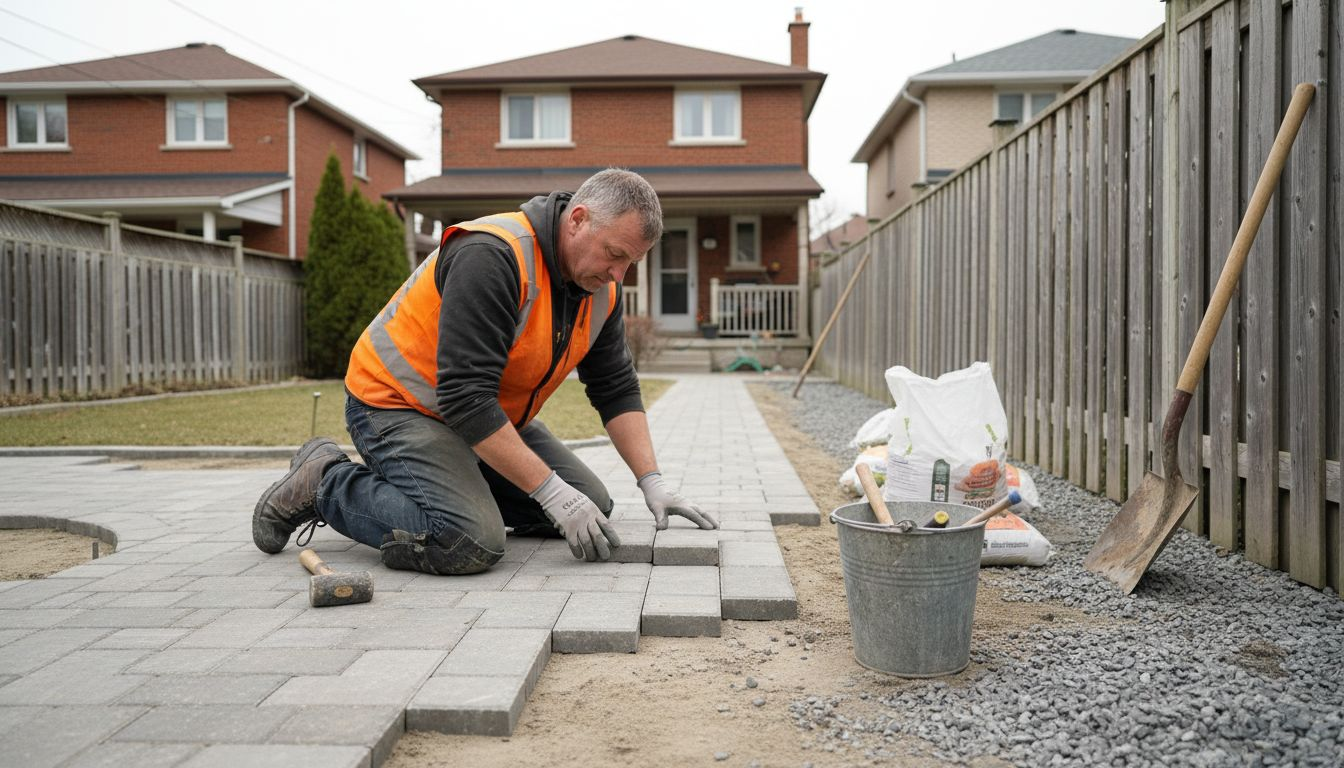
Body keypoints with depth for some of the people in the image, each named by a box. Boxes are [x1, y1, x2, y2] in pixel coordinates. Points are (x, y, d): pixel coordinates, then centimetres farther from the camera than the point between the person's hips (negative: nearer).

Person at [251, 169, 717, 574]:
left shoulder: (600, 286, -3)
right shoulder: (492, 256, -30)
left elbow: (617, 390, 3)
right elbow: (466, 397, -33)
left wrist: (652, 483, -8)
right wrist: (554, 493, -31)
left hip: (490, 416, 9)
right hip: (398, 403, -8)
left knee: (591, 508, 2)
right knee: (471, 544, -28)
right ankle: (325, 483, -4)